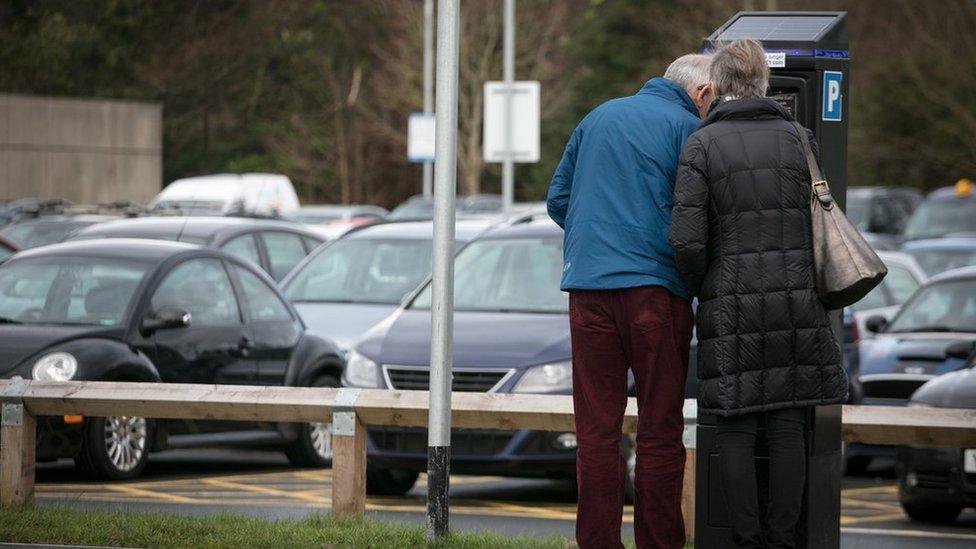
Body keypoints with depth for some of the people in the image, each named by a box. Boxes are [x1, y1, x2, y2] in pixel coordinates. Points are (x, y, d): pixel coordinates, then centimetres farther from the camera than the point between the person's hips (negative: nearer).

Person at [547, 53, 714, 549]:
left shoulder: (599, 117, 17)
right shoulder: (687, 127, -1)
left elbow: (558, 198, 20)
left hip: (587, 284, 4)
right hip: (654, 284, -4)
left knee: (596, 429, 5)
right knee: (660, 429, 2)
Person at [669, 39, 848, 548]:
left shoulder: (703, 144, -4)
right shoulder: (796, 139, 5)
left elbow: (686, 240, -10)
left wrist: (701, 292, 6)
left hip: (731, 307, -2)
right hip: (797, 302, 2)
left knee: (735, 430, 4)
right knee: (787, 429, 6)